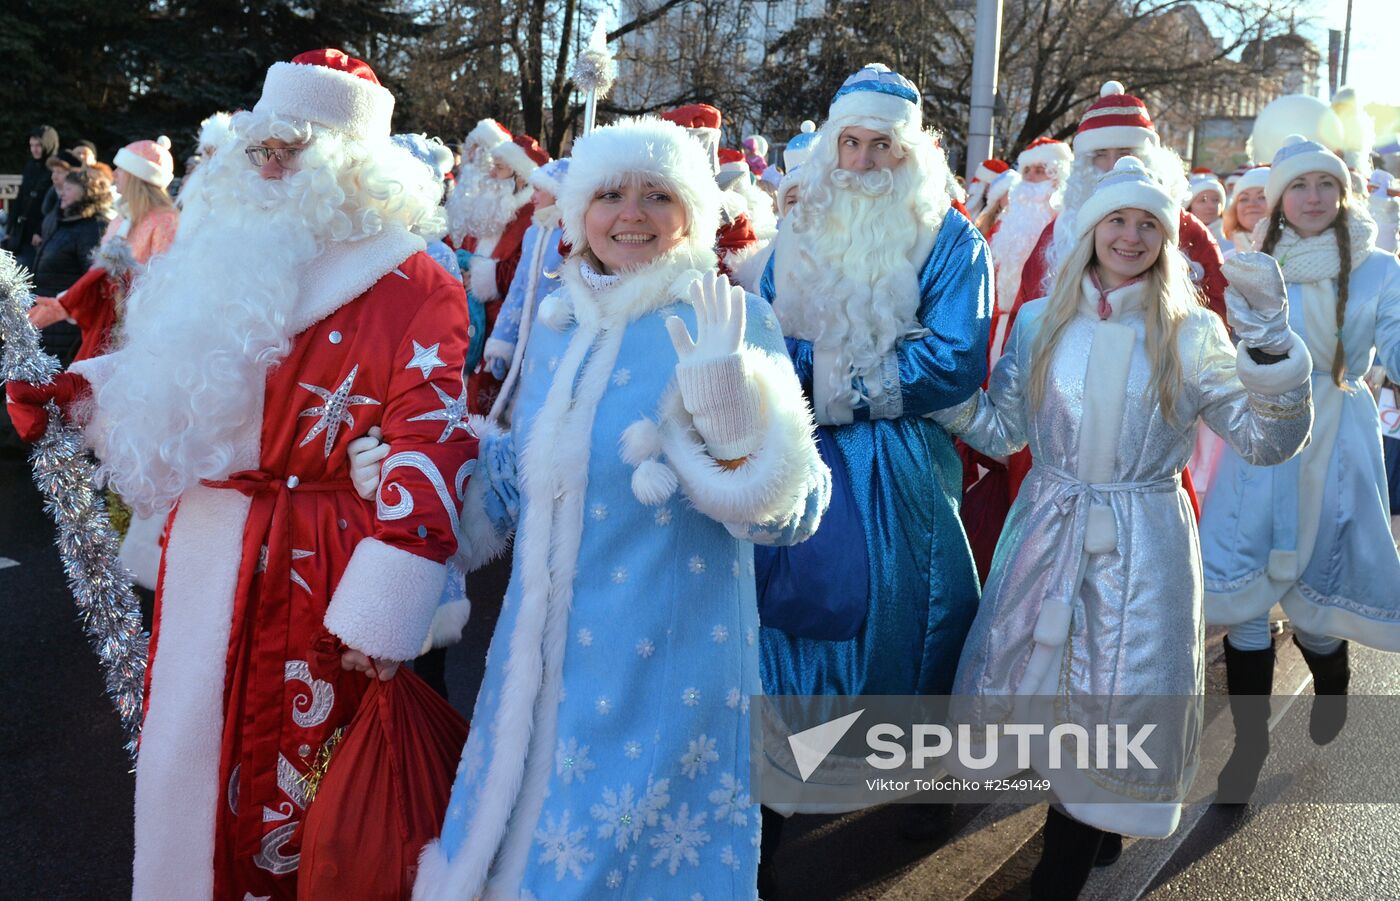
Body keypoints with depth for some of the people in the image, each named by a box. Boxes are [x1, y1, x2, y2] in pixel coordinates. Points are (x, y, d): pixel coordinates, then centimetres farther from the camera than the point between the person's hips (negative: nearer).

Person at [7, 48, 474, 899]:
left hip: (317, 576, -6)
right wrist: (86, 389, 8)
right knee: (189, 756, 16)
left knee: (295, 779, 7)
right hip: (210, 564, 7)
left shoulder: (412, 286, -12)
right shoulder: (232, 260, 12)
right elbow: (176, 386, 25)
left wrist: (379, 608, -23)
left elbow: (430, 446, -19)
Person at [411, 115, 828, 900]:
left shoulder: (729, 323, -11)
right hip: (544, 654, 6)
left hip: (667, 663, -6)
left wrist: (732, 413, -32)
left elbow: (788, 510, -18)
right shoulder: (555, 327, 6)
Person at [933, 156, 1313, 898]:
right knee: (1020, 678, 7)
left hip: (1145, 547, -2)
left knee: (1119, 707, 2)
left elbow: (1268, 441, -9)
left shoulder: (1193, 333, -2)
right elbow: (999, 430, 7)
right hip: (1047, 531, 2)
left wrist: (1271, 347, -22)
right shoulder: (1039, 322, 4)